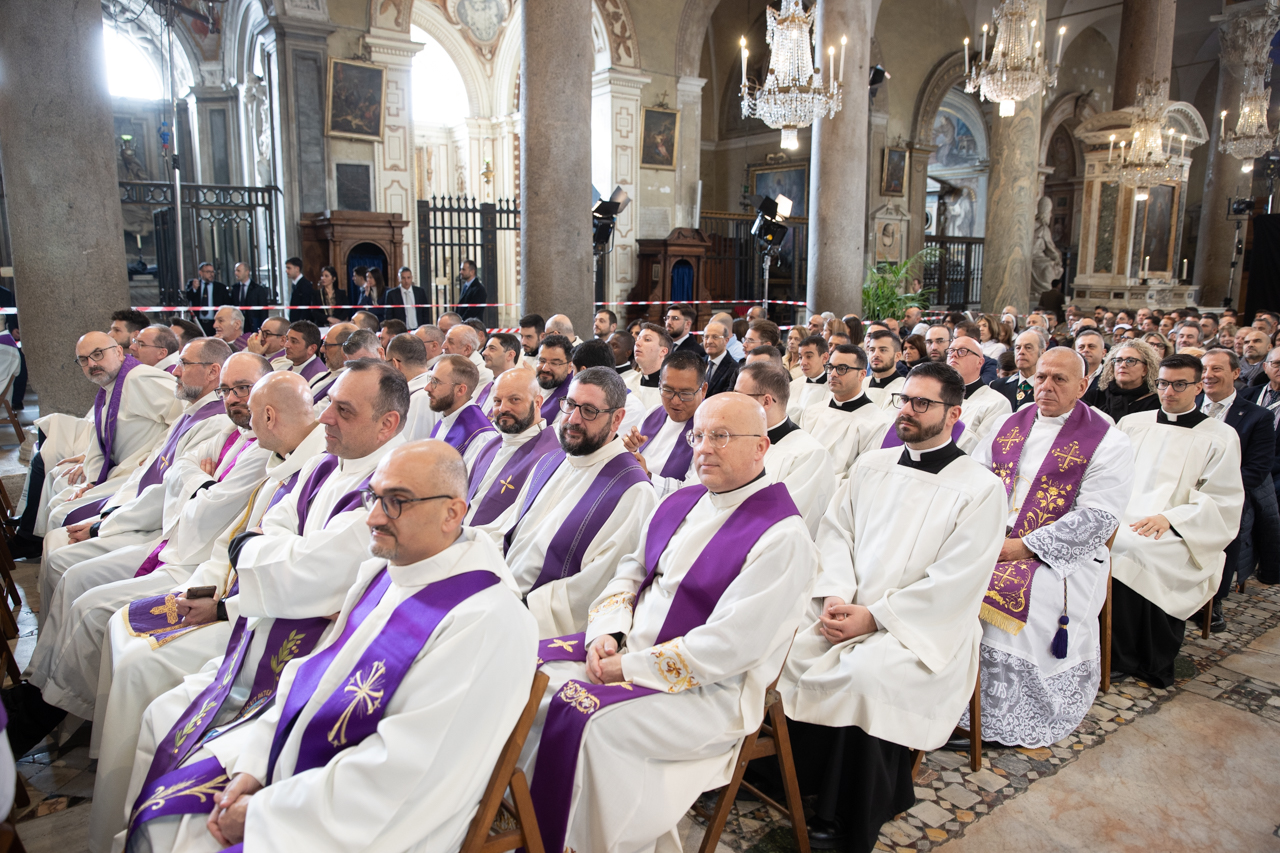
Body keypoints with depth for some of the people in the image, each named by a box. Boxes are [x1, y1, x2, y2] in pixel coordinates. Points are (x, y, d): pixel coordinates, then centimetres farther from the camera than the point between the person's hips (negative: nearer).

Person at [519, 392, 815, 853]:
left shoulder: (782, 536, -17)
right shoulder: (680, 503, 8)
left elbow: (730, 646, -22)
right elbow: (631, 570, 15)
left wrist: (630, 667, -17)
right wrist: (604, 634, -4)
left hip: (709, 690, -8)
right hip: (628, 650, 8)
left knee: (582, 716, -25)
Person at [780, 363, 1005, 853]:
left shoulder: (980, 489, -4)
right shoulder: (872, 466, 13)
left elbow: (954, 582, -11)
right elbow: (835, 531, 9)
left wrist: (873, 616, -16)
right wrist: (834, 596, -9)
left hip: (922, 628, -5)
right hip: (845, 609, 5)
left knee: (865, 671, -32)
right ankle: (796, 779, -1)